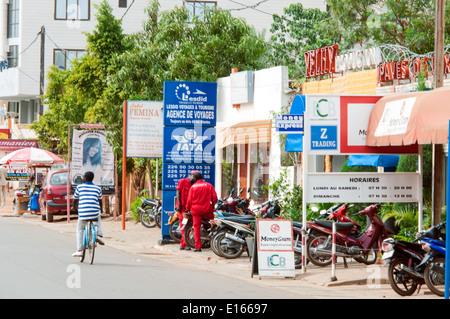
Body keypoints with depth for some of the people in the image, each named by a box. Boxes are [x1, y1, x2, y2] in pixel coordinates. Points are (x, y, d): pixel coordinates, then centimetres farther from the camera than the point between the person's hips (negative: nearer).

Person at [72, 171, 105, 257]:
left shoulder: (79, 187, 6)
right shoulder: (98, 188, 12)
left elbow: (75, 200, 16)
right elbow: (100, 202, 19)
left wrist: (75, 208, 34)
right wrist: (100, 211, 36)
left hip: (83, 214, -2)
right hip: (95, 213, 2)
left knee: (79, 230, 16)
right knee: (98, 218, 37)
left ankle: (79, 250, 7)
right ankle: (99, 235, 17)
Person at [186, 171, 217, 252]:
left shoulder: (193, 187, -1)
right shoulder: (209, 185, 1)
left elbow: (189, 200, 0)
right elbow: (214, 197, -1)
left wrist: (188, 208, 16)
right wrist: (212, 205, 15)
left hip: (196, 209, 0)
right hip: (207, 209, 0)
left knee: (196, 227, 3)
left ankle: (198, 246, -3)